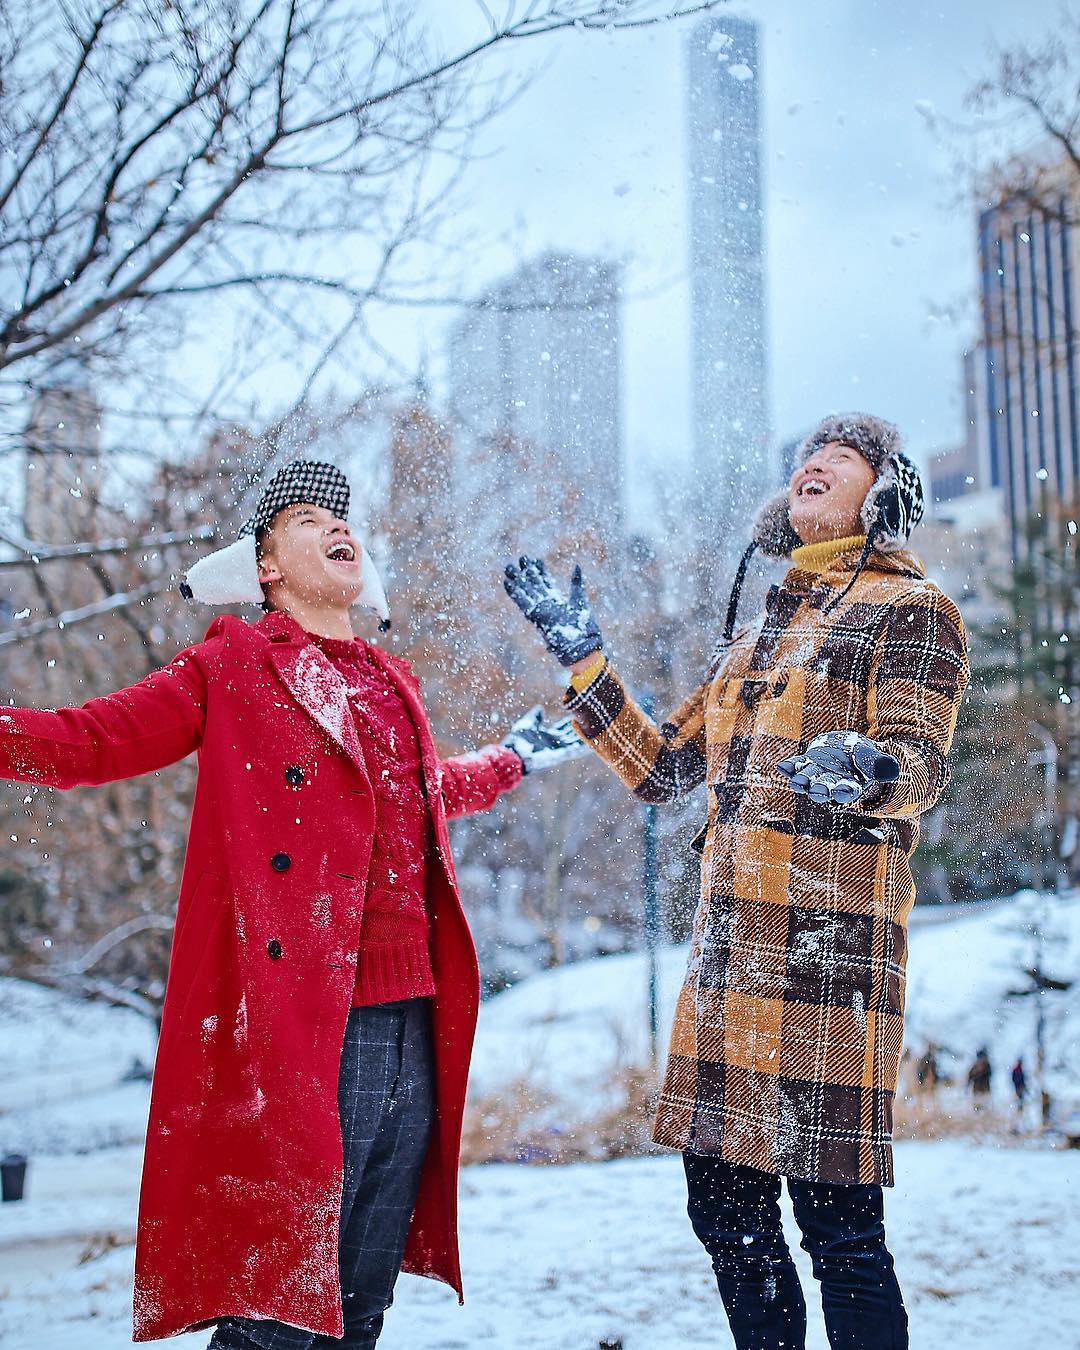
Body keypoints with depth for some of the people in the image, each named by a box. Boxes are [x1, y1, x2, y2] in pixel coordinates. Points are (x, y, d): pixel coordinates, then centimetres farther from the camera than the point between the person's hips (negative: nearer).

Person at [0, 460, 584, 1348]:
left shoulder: (391, 684, 19)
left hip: (412, 1028, 6)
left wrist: (512, 760, 51)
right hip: (300, 1032, -6)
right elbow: (91, 742, -4)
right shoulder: (233, 667, 2)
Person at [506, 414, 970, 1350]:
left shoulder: (909, 606, 3)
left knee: (838, 1224, -6)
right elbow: (661, 767, 24)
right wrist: (584, 659, 20)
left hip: (830, 948, -7)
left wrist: (867, 771, -35)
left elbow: (921, 763, -12)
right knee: (725, 1211, 9)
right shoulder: (757, 633, 24)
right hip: (727, 947, 7)